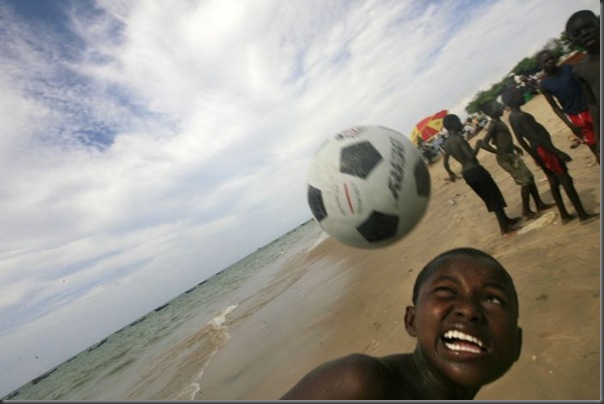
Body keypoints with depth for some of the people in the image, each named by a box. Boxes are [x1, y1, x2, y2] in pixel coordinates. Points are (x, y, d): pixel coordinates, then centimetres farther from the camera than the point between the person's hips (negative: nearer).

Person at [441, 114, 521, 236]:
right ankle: (505, 227, 12)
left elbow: (445, 163, 17)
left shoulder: (445, 144, 8)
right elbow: (471, 156, -23)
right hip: (475, 170, -8)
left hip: (466, 174, 8)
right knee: (494, 197, 5)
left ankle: (506, 220, 36)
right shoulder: (458, 138, -17)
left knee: (489, 199, 21)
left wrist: (451, 173, 34)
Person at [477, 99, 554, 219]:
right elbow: (484, 143, -31)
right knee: (525, 182, -2)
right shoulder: (494, 125, -20)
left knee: (530, 178, 17)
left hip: (511, 154, 10)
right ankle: (526, 211, 14)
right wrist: (500, 153, -27)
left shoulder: (498, 122, 9)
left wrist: (515, 147, 20)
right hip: (506, 158, -10)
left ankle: (540, 204, 31)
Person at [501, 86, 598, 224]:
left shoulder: (512, 117, 9)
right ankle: (583, 215, 7)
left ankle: (564, 215, 23)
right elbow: (536, 137, -26)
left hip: (537, 152, 9)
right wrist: (558, 152, -23)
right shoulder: (522, 116, -21)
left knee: (554, 182, 15)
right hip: (544, 150, -9)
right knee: (566, 181, -1)